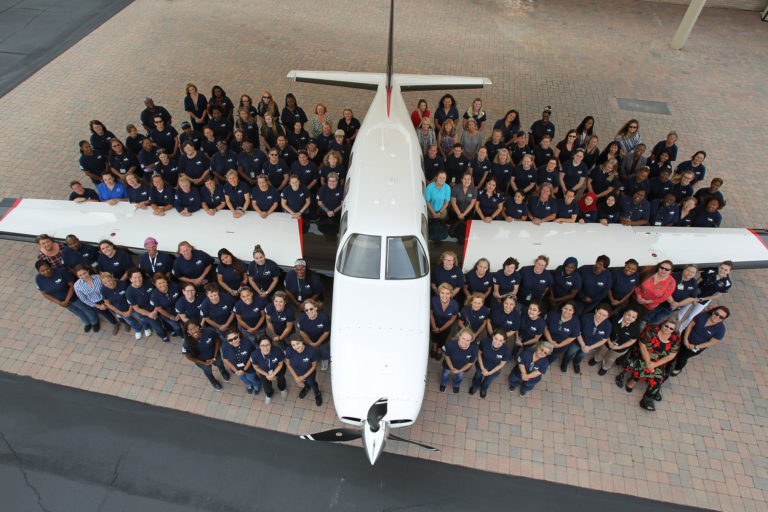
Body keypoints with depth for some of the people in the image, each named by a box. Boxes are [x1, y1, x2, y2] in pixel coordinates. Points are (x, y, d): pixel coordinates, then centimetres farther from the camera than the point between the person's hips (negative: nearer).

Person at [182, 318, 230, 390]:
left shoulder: (209, 332, -37)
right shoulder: (187, 344, -37)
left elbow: (217, 342, -17)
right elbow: (189, 357, -17)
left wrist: (215, 358, -15)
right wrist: (204, 363, -12)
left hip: (214, 355, 1)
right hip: (202, 361, -1)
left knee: (220, 365, 33)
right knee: (208, 371, 31)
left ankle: (223, 372, 72)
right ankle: (213, 382, 67)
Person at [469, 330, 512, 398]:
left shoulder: (506, 351, -36)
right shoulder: (485, 341, -36)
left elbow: (502, 364, -16)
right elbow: (479, 353, -15)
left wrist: (490, 372, -12)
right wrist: (482, 368, -14)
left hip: (494, 370, 0)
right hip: (481, 366, 0)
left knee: (487, 382, 33)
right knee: (478, 377, 33)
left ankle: (483, 388, 68)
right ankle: (475, 386, 68)